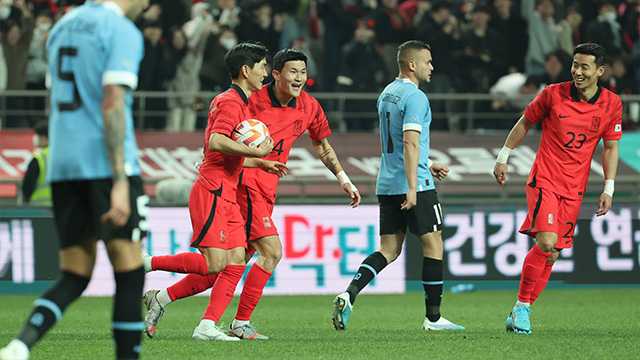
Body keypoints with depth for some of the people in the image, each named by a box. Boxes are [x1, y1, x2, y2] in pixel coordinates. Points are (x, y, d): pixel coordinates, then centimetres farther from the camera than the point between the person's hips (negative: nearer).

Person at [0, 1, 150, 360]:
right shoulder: (123, 32, -7)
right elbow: (112, 104, -17)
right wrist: (120, 182, -20)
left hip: (63, 167, 7)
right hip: (106, 165, -7)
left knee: (74, 277, 8)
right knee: (130, 273, 1)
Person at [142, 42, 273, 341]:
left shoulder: (239, 102, 19)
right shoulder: (231, 102, -12)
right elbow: (216, 142, -26)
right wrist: (256, 152, -21)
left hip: (227, 196, 10)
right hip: (212, 193, -10)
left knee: (236, 263, 0)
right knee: (214, 264, -15)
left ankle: (208, 326, -3)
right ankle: (147, 263, -3)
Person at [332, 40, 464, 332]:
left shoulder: (387, 94, 16)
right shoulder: (415, 97, -13)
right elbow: (410, 143, -22)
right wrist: (412, 187, -25)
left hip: (386, 185, 8)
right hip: (415, 184, -8)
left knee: (389, 250, 8)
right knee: (433, 244, 4)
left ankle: (349, 294, -13)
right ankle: (433, 317, 7)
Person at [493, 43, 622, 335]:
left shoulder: (611, 104, 1)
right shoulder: (553, 94, -6)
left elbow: (610, 147, 9)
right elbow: (524, 124, 8)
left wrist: (608, 189, 3)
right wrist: (503, 158, 9)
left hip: (574, 190, 4)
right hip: (544, 181, -4)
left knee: (551, 253, 4)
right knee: (547, 242, -21)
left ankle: (521, 312, 14)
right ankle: (521, 307, -9)